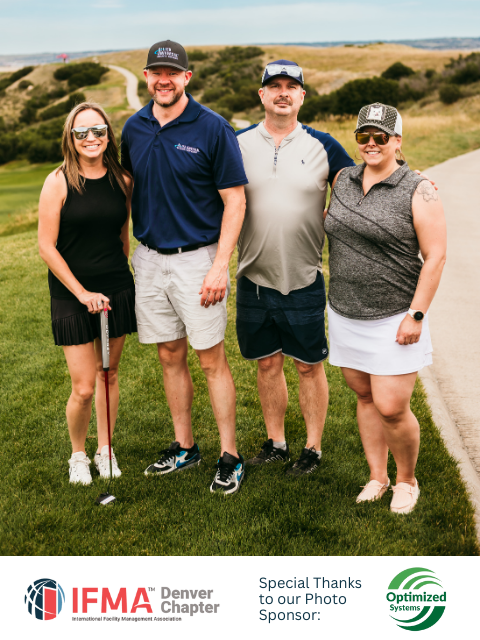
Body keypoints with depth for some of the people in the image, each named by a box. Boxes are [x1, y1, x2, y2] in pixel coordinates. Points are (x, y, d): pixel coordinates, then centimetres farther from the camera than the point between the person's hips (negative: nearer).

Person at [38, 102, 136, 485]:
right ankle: (78, 454, 24)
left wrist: (118, 278, 11)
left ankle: (105, 450, 32)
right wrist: (82, 292, -12)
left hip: (117, 291, 3)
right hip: (72, 296, -3)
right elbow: (46, 246, -9)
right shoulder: (59, 183, -9)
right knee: (84, 389, -3)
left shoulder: (122, 181, 2)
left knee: (109, 375, 13)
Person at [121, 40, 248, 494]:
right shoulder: (134, 128, 6)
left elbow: (235, 201, -10)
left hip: (196, 259, -5)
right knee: (170, 357, 12)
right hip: (148, 258, 5)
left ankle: (229, 456, 12)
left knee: (211, 359, 0)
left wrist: (220, 266, -17)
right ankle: (184, 447, 26)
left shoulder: (212, 129, -10)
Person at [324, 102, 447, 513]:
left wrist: (416, 315, -15)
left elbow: (435, 256, -11)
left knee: (392, 407, -5)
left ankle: (407, 480, 21)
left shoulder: (418, 192, -10)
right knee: (365, 397, 13)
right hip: (346, 316, 5)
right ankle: (377, 476, 29)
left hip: (394, 319, -5)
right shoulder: (343, 180, 7)